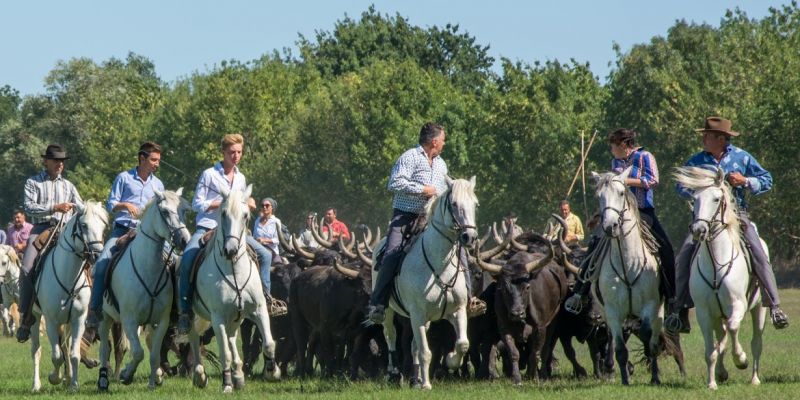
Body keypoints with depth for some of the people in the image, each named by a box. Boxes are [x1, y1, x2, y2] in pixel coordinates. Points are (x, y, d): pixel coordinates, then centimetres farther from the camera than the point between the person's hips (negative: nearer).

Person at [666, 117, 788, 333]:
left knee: (759, 256, -17)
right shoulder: (697, 161, 6)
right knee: (685, 255, -17)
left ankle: (775, 307, -12)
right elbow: (682, 187, 7)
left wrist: (745, 181, -12)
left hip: (736, 212, -1)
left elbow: (766, 180, 7)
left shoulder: (742, 158, 3)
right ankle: (680, 310, -13)